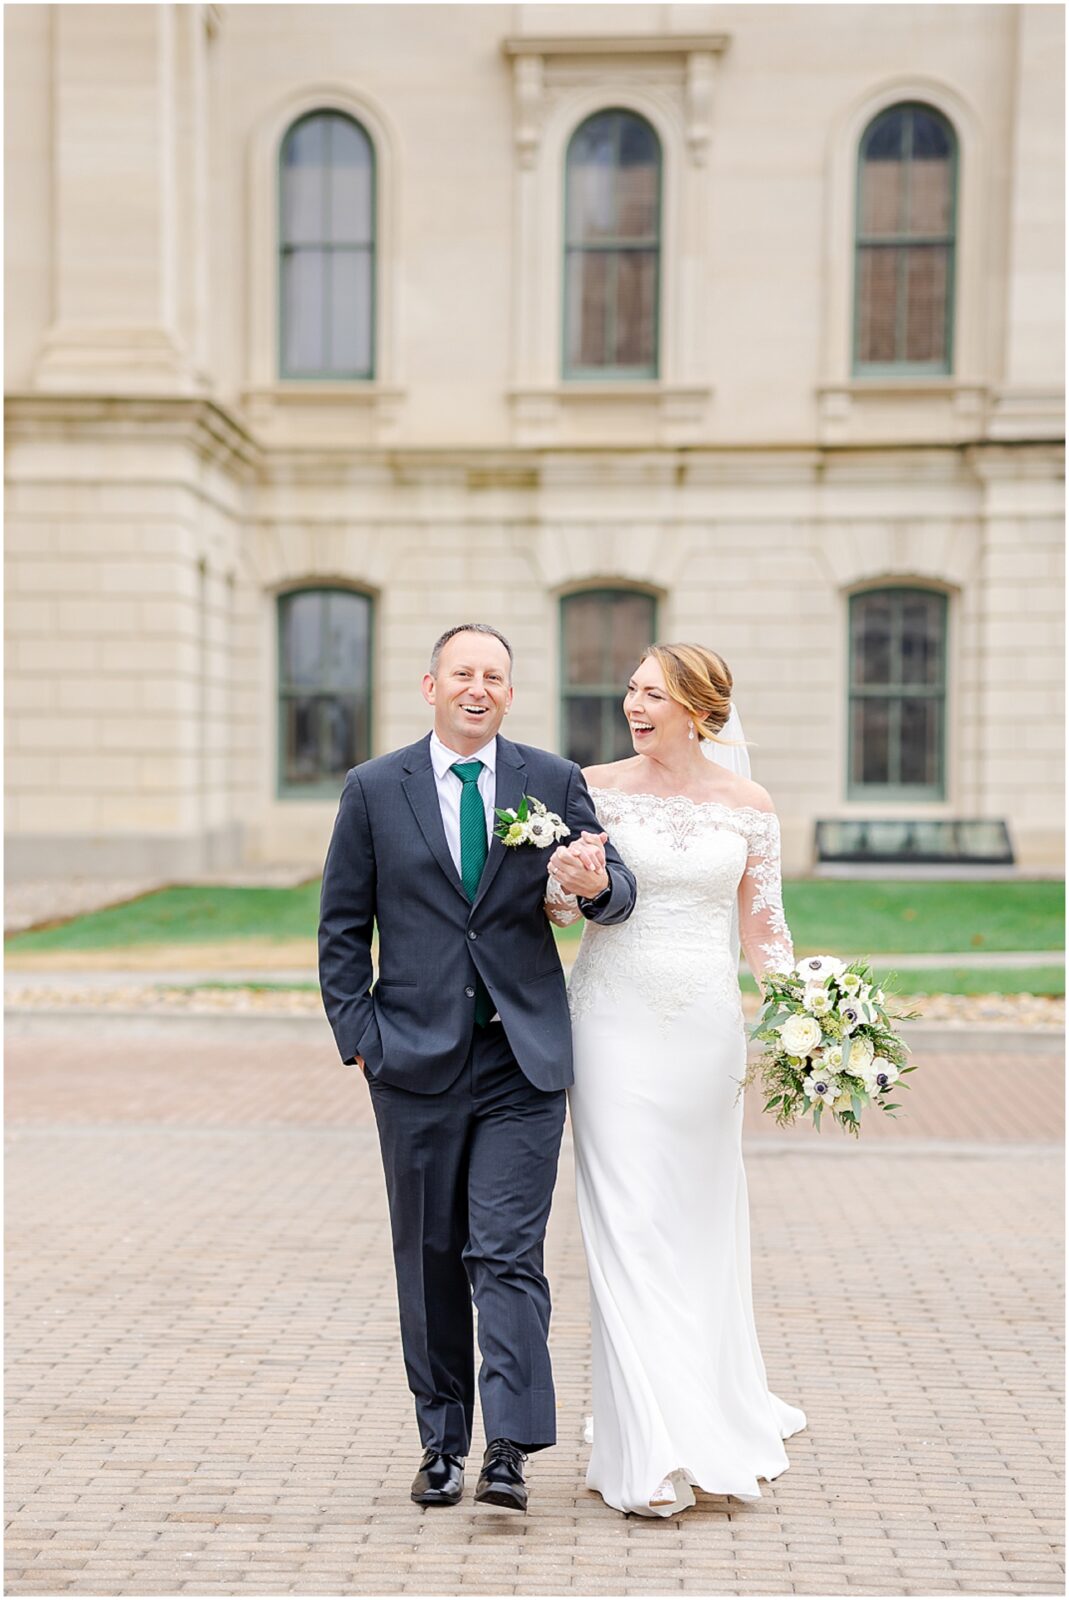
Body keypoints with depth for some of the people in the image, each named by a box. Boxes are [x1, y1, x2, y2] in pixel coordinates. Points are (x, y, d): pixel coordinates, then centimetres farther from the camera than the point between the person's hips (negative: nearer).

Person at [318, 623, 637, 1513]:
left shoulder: (555, 782, 4)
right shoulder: (374, 790, 4)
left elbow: (617, 890, 1)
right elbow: (342, 928, 6)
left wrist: (598, 885, -22)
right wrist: (358, 1035, -1)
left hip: (523, 1061, -1)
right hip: (415, 1063, 1)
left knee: (507, 1256, -8)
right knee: (429, 1261, 9)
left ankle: (511, 1450, -5)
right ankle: (442, 1445, 20)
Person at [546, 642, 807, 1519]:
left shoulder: (747, 806, 4)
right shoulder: (595, 789, 1)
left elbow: (762, 926, 9)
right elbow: (551, 899, 5)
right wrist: (571, 890, -18)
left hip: (707, 1025, 2)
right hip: (616, 1021, -2)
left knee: (703, 1217, 11)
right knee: (630, 1225, -5)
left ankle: (712, 1406, 30)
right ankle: (654, 1454, -2)